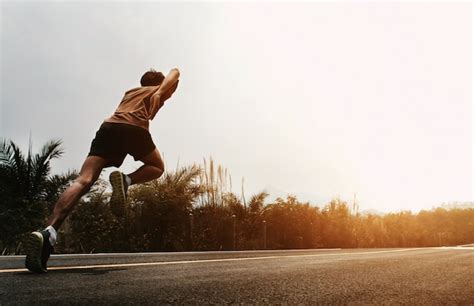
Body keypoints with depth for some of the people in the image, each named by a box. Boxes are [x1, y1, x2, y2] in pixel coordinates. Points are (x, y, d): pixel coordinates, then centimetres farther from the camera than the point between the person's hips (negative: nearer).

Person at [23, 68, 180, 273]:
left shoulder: (131, 91, 41)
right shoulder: (159, 91, 31)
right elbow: (174, 73, 38)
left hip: (109, 126, 4)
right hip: (135, 128, -4)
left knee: (83, 181, -11)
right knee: (157, 167, 19)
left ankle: (48, 232, -31)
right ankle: (125, 180, -13)